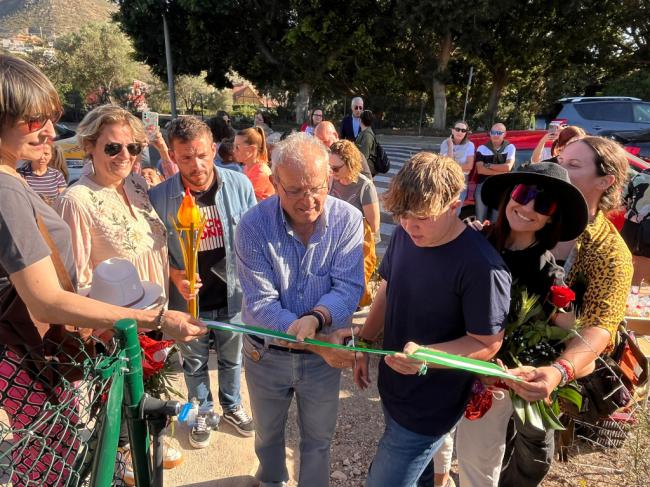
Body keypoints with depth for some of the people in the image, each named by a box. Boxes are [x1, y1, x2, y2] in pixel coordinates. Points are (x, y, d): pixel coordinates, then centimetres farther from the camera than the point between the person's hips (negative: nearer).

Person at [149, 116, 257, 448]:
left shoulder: (239, 185, -14)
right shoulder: (159, 196, -17)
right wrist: (175, 275, -19)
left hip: (232, 295, 1)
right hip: (189, 300, 0)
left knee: (231, 358, 23)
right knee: (195, 362, 21)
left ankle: (232, 407, 49)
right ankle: (204, 413, 47)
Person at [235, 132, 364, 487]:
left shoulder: (348, 219, -16)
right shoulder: (253, 226, -20)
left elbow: (348, 287, -21)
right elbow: (261, 304, -23)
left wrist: (315, 318, -41)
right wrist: (317, 341, -32)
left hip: (325, 354, 0)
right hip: (267, 354, 1)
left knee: (318, 438, 21)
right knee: (267, 433, 27)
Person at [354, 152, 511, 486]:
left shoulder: (481, 266, -28)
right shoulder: (404, 235, -7)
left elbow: (488, 344, -20)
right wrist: (365, 342, 8)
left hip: (428, 410, -6)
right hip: (392, 387, 7)